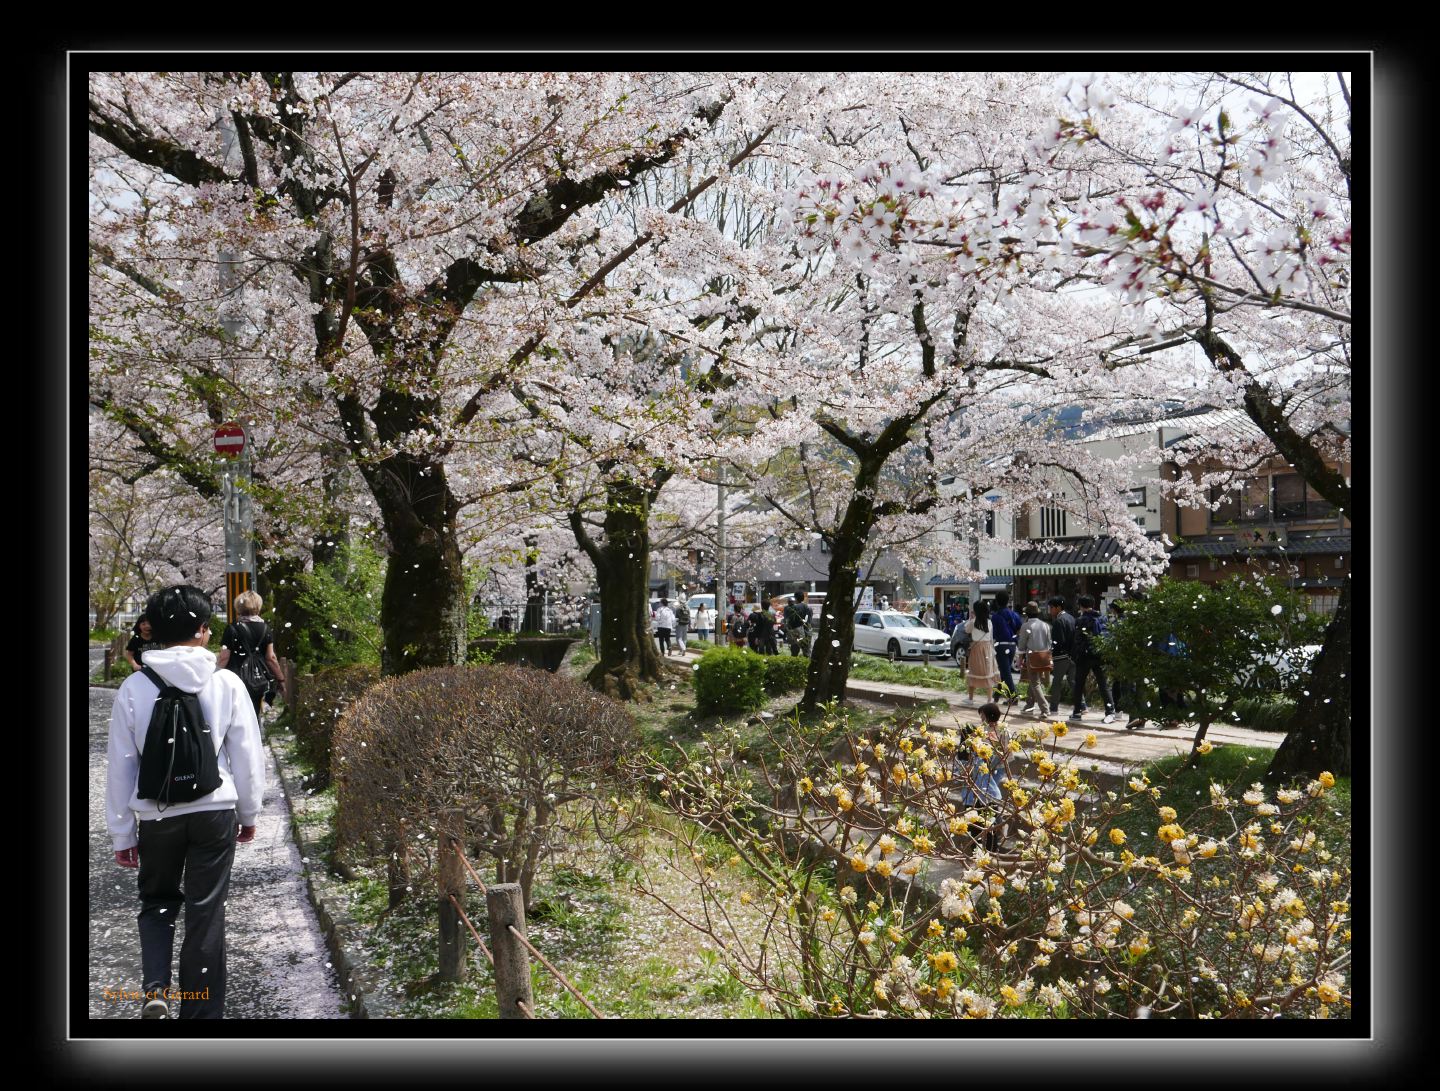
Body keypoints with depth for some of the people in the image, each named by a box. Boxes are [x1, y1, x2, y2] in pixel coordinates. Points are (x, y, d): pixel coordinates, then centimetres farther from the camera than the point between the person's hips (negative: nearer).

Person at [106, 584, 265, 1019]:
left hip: (156, 817, 1)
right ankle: (200, 1011, 17)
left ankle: (156, 991, 5)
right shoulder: (227, 684, -8)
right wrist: (249, 813, 12)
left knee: (156, 902, 23)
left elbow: (120, 767, -1)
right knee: (205, 913, 9)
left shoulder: (133, 688, -6)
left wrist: (122, 834, 9)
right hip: (215, 812, -1)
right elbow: (247, 756, -2)